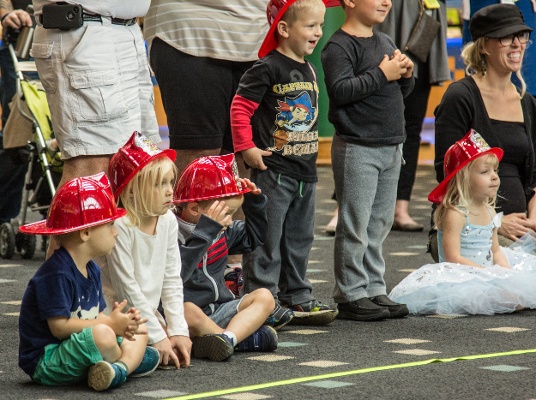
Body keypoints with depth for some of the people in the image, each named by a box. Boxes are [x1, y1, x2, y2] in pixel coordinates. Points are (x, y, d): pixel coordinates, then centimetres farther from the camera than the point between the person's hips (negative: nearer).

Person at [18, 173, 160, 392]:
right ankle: (130, 360, -5)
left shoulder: (92, 271, 10)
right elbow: (59, 326, -24)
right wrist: (110, 324, -22)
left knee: (139, 332, 13)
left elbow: (96, 318, 8)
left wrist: (121, 325, -15)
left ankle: (118, 369, -17)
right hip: (46, 361, -11)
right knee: (103, 336, -36)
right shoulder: (56, 273, -21)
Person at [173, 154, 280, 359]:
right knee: (188, 311, -40)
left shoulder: (222, 231, 11)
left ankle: (227, 338, -32)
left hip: (218, 309, 8)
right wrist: (206, 231, -36)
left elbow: (253, 237, 29)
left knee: (264, 296, -7)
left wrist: (254, 202, 12)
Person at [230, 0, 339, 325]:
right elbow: (241, 106, -14)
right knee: (267, 239, -4)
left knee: (300, 238, 15)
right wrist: (246, 147, -16)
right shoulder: (268, 68, -13)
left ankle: (297, 298, 23)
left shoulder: (309, 70, 13)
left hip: (305, 169, 8)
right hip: (273, 169, -8)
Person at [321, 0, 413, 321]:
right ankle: (351, 296, -1)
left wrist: (405, 74, 1)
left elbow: (401, 93, 22)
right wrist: (382, 74, -20)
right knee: (355, 226, -5)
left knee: (380, 224, 12)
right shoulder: (339, 46, -11)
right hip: (357, 148, -8)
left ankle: (375, 290, 19)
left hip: (391, 147, 8)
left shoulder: (386, 42, 15)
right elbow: (340, 91, -23)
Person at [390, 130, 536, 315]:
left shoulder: (490, 213, 13)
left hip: (487, 271, 10)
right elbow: (453, 258, -19)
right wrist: (488, 273, -21)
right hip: (460, 278, -10)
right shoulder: (455, 214, -14)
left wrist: (506, 272, -2)